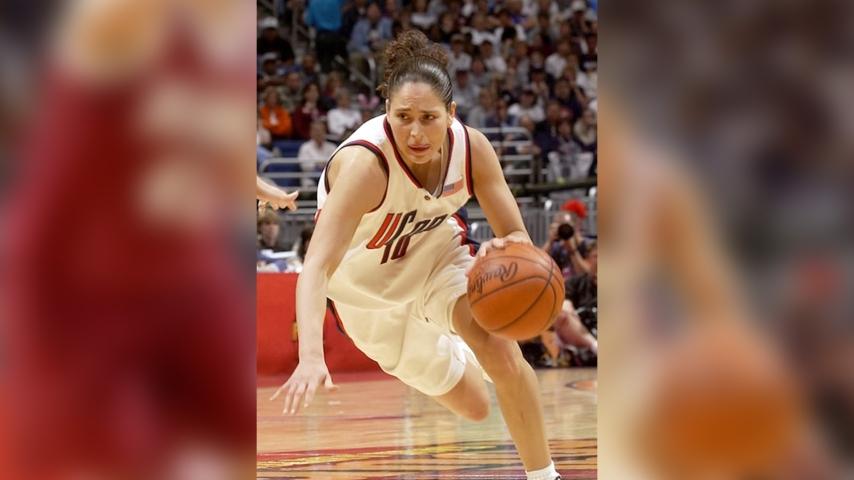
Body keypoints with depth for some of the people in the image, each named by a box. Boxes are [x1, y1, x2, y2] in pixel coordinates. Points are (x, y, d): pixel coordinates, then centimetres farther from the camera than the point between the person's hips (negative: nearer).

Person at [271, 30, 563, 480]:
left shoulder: (470, 147, -24)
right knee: (474, 408, 8)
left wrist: (507, 250, -43)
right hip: (371, 287, -3)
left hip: (439, 253, 3)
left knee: (501, 350, -24)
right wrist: (311, 356, -62)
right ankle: (450, 354, 46)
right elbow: (316, 266, -47)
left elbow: (518, 237, -16)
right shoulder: (365, 163, -38)